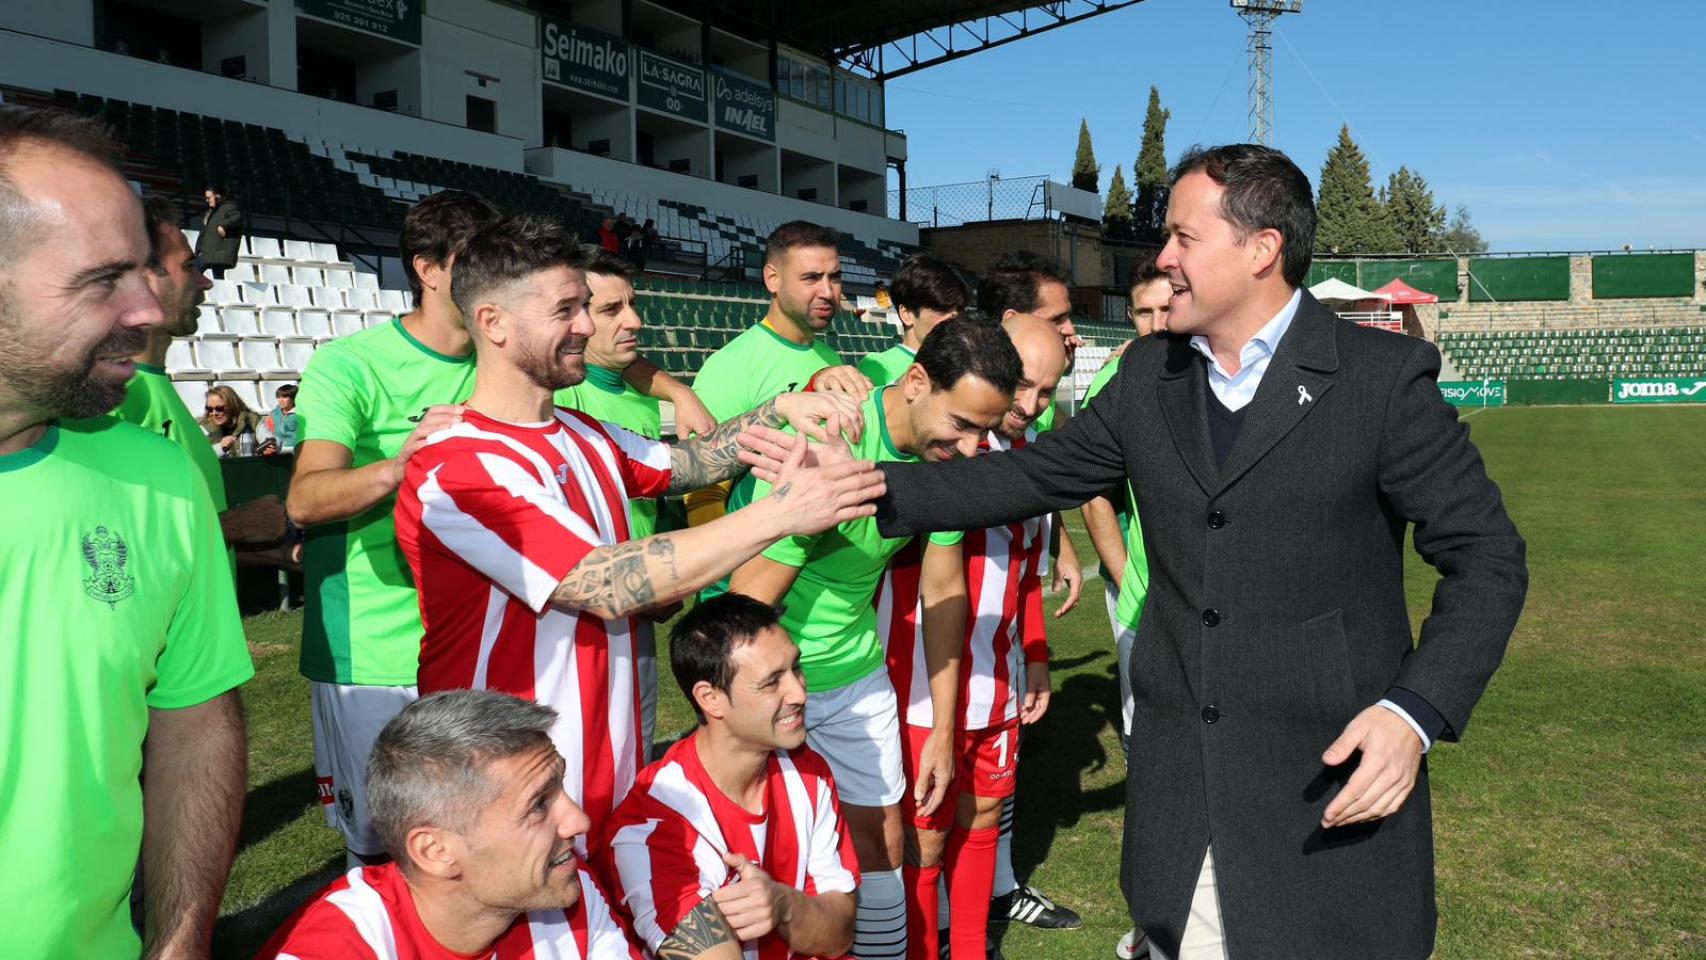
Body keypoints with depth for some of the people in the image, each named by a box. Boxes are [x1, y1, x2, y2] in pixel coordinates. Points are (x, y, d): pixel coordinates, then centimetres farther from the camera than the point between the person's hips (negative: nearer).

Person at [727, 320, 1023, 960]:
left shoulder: (948, 455, -7)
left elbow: (944, 588, 3)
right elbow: (749, 607, -25)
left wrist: (944, 727, 7)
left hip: (855, 670, 6)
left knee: (881, 840, 13)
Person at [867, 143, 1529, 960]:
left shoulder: (1384, 376, -9)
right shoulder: (1150, 374, 6)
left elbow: (1485, 556, -7)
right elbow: (1032, 476, 9)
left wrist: (1417, 710, -21)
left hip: (1330, 792, -4)